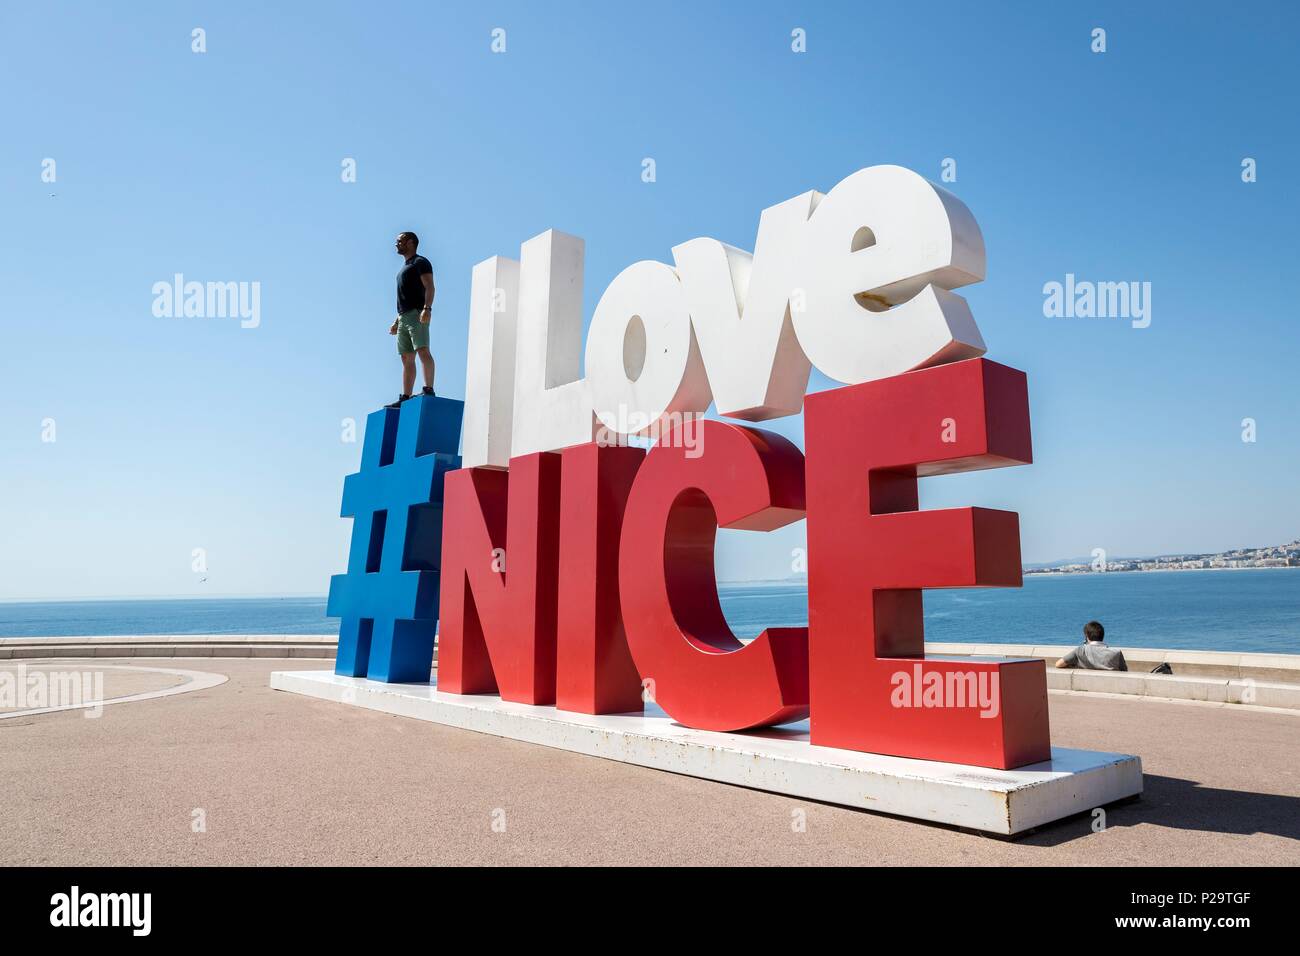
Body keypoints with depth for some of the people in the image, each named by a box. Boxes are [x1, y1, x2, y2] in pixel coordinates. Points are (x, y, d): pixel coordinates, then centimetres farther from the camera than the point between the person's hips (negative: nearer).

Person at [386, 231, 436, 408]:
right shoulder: (405, 268, 29)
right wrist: (397, 321, 24)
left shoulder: (420, 262, 2)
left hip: (417, 314, -9)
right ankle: (405, 398, 0)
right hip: (404, 317, 9)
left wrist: (427, 309, -27)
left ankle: (429, 390, -25)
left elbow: (429, 287, -12)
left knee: (422, 351, -22)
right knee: (407, 358, 3)